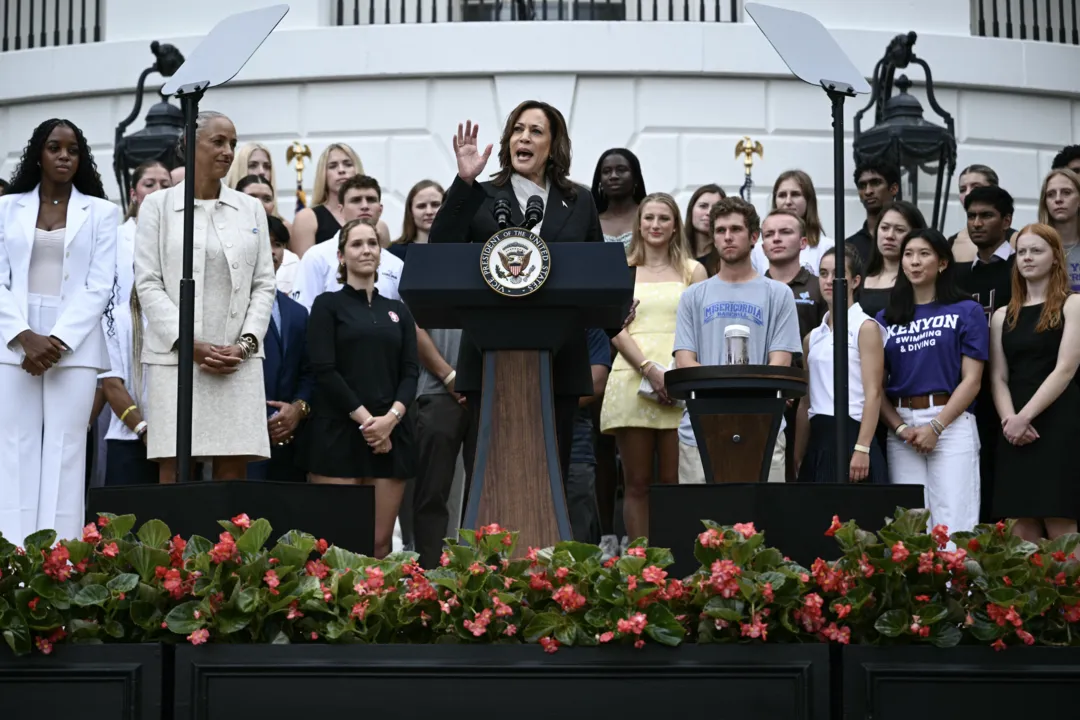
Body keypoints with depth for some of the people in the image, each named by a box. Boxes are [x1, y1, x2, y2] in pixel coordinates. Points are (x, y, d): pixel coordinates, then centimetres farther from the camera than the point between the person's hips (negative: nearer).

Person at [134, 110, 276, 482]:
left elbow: (264, 284, 11)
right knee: (175, 473, -4)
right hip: (176, 358, -2)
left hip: (238, 363, 2)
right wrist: (189, 344, -10)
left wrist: (246, 344, -5)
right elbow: (148, 284, 0)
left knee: (234, 472, -2)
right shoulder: (158, 205, 6)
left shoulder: (251, 208, 14)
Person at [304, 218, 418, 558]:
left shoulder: (398, 311, 17)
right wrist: (365, 418, -12)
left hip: (390, 433, 4)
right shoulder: (328, 305, 5)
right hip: (339, 431, -4)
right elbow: (324, 370, -5)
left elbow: (410, 372, 9)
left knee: (381, 541, -1)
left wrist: (390, 418, -9)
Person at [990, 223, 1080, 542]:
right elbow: (999, 378, 10)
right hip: (1016, 431, 5)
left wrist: (1025, 416, -14)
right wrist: (1009, 419, -9)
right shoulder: (1002, 316, 17)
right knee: (1021, 533, -1)